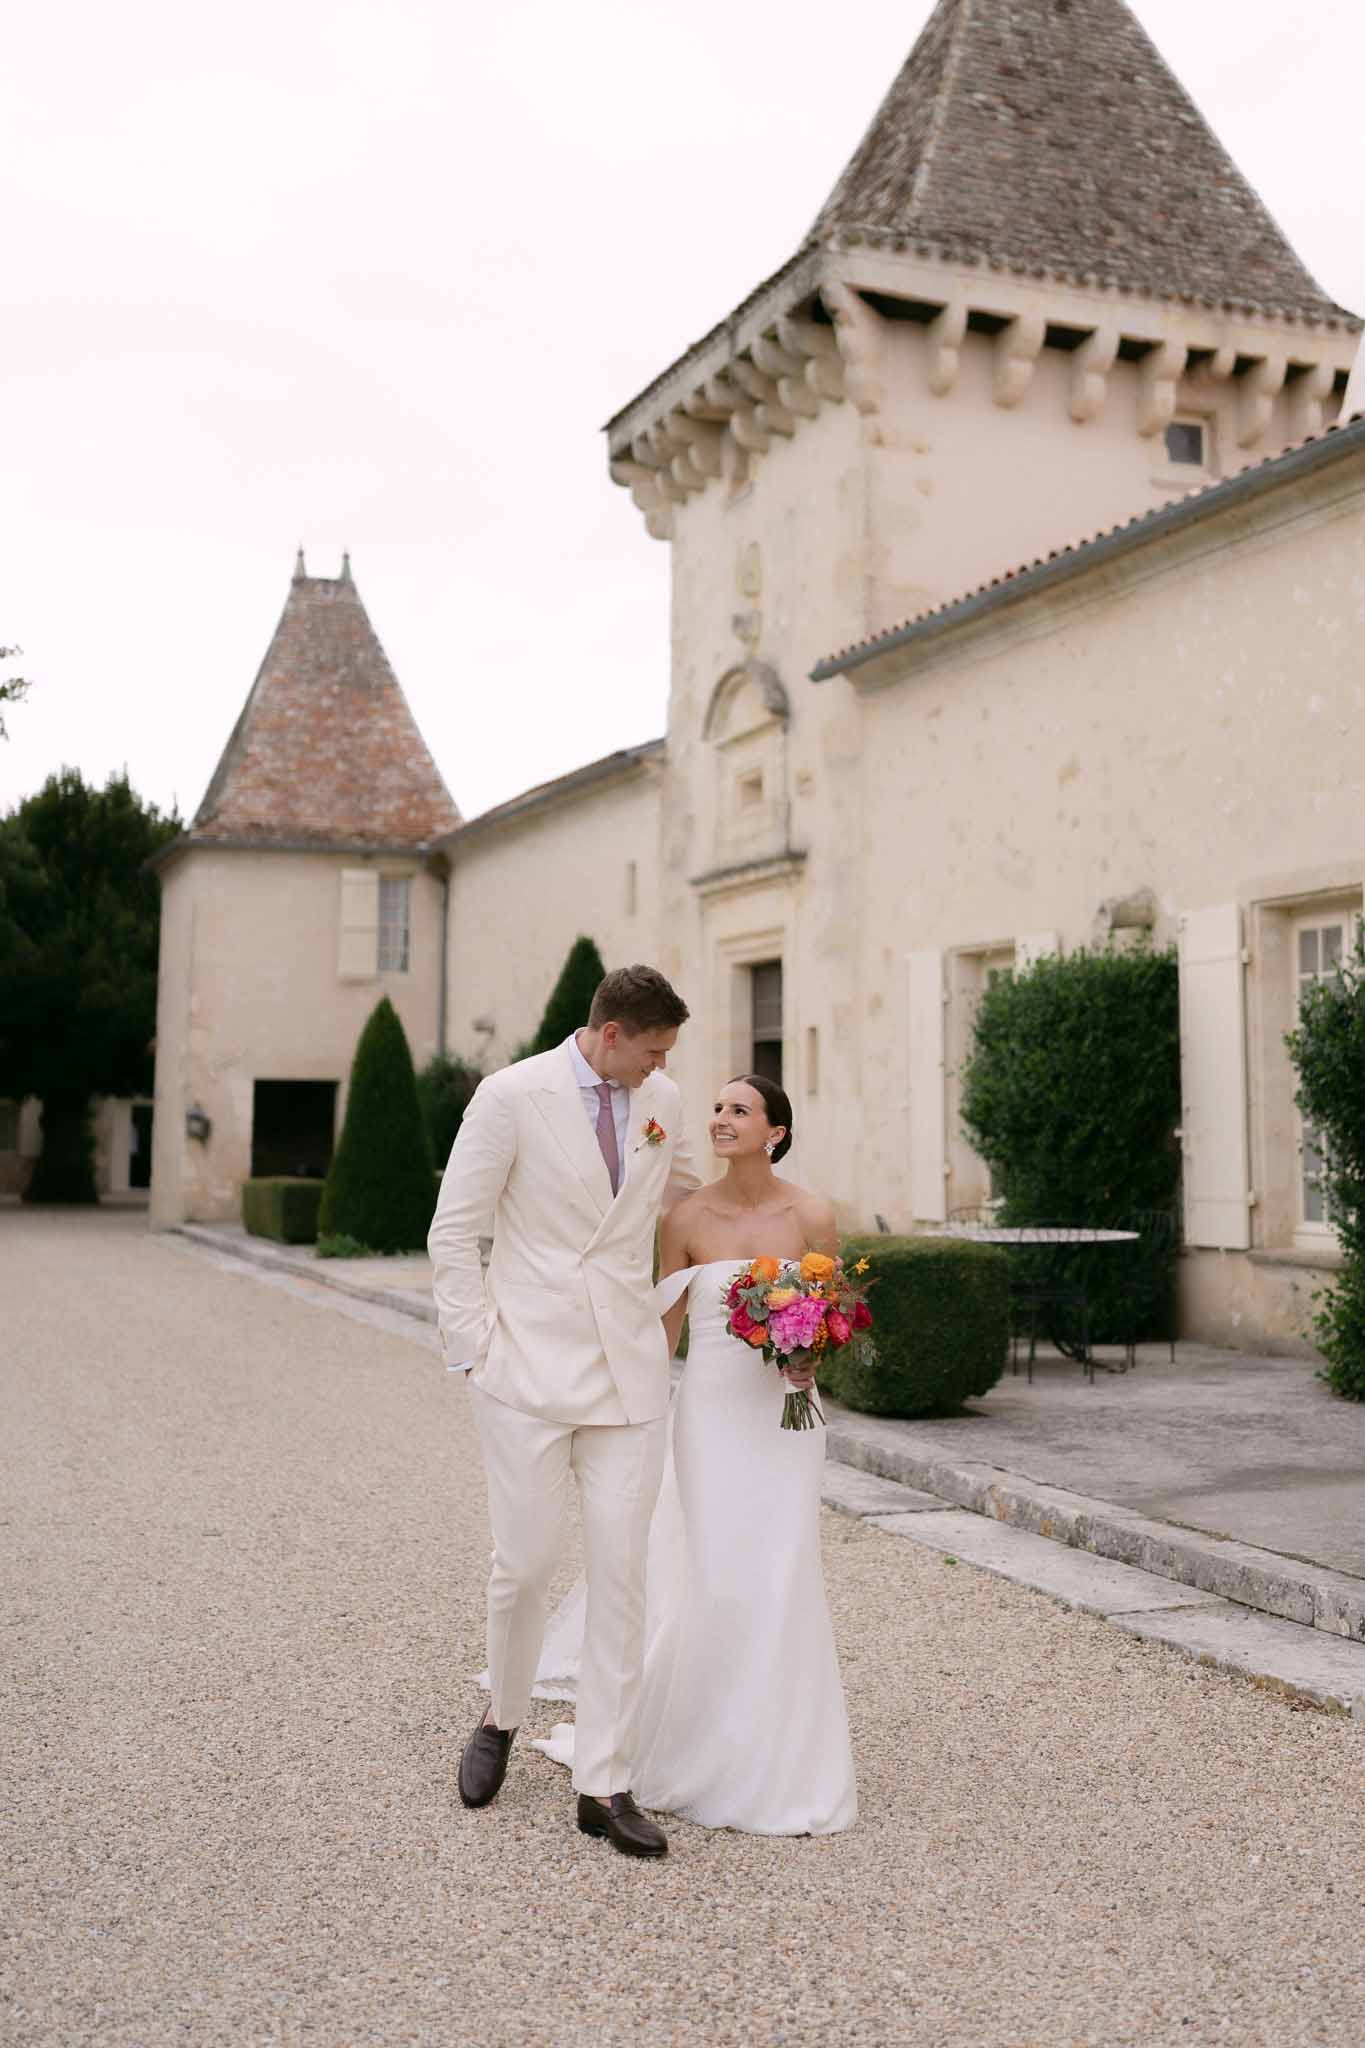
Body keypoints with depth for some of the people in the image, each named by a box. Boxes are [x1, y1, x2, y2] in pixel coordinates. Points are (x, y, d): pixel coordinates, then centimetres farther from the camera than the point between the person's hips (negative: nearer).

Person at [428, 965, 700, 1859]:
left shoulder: (662, 1100, 6)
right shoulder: (512, 1096, -8)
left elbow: (689, 1200, 26)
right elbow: (454, 1233, -4)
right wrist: (476, 1350, -8)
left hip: (630, 1371, 4)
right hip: (531, 1367, -3)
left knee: (621, 1574, 1)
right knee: (526, 1564, 3)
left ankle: (605, 1786, 11)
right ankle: (503, 1721, 32)